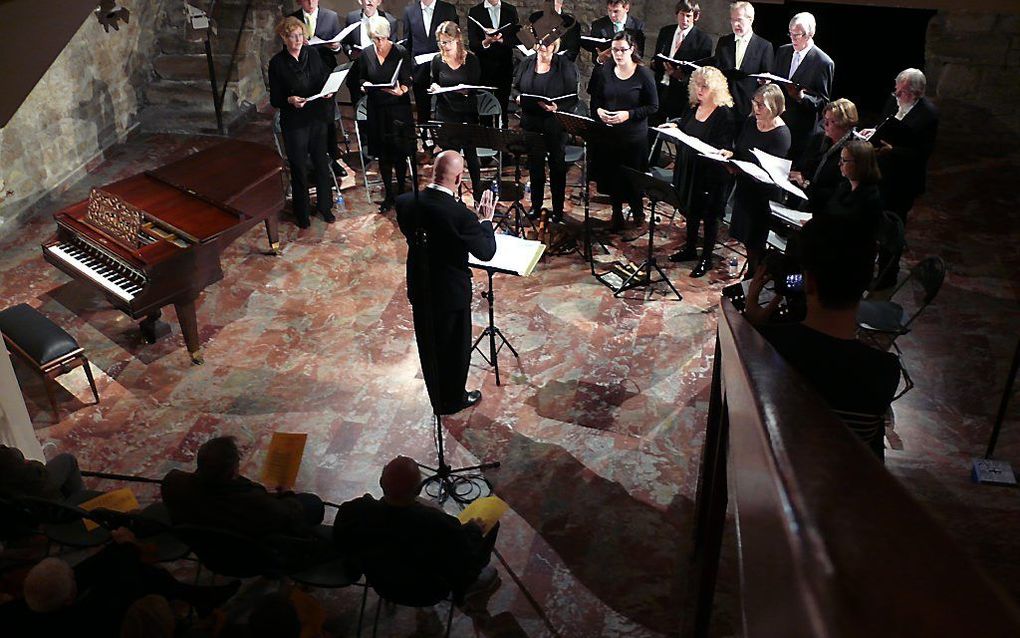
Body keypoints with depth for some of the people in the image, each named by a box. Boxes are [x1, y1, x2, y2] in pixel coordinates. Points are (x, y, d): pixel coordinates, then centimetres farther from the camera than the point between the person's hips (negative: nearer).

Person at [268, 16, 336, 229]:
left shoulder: (312, 54, 2)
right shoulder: (277, 63, -7)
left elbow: (326, 78, 10)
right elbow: (275, 99, -6)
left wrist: (329, 91, -12)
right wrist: (289, 100, -26)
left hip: (318, 118, 3)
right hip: (294, 122, -3)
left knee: (322, 163, 12)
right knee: (299, 168, 7)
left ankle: (324, 206, 31)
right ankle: (301, 212, 24)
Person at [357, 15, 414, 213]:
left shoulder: (401, 53, -8)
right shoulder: (366, 54, 1)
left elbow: (407, 82, -7)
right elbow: (361, 79, 13)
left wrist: (401, 90, -29)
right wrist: (364, 84, -10)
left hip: (398, 109, -3)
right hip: (376, 109, 3)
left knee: (399, 153, 2)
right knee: (382, 154, 10)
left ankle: (401, 190, 22)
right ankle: (388, 194, 23)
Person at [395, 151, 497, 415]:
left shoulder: (405, 202, -12)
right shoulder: (460, 214, -28)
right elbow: (486, 252, -16)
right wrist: (486, 220, -3)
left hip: (419, 288, 5)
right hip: (451, 292, -5)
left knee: (428, 346, 22)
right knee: (455, 348, 18)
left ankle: (438, 399, 41)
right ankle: (453, 400, 37)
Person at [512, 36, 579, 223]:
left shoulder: (566, 66, -6)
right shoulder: (526, 63, 6)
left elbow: (573, 98, -8)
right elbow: (515, 87, 13)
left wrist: (558, 107, -24)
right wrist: (518, 97, -9)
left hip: (555, 124, -3)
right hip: (531, 123, 4)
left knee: (557, 165, 6)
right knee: (534, 164, 14)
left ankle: (558, 209, 19)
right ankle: (536, 205, 29)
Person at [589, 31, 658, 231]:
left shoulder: (644, 75, -8)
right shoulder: (603, 72, 3)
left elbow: (653, 106, -7)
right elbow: (595, 100, 12)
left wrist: (628, 114, -19)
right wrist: (598, 111, -11)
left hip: (634, 137, -3)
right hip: (608, 134, 3)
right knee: (611, 176, 10)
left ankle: (637, 212, 29)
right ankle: (617, 213, 29)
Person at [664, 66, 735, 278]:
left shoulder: (724, 113, -16)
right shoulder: (693, 109, 5)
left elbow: (723, 148, -19)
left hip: (711, 172, -7)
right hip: (689, 168, 7)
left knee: (709, 215, 7)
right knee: (691, 209, 20)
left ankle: (706, 257, 20)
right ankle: (690, 248, 38)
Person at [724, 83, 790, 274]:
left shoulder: (781, 134, -20)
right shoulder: (750, 122, 2)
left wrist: (739, 169, -35)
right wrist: (731, 154, -10)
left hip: (763, 194, -7)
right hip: (744, 188, 7)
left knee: (755, 240, 4)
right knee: (745, 237, 18)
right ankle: (751, 271, 35)